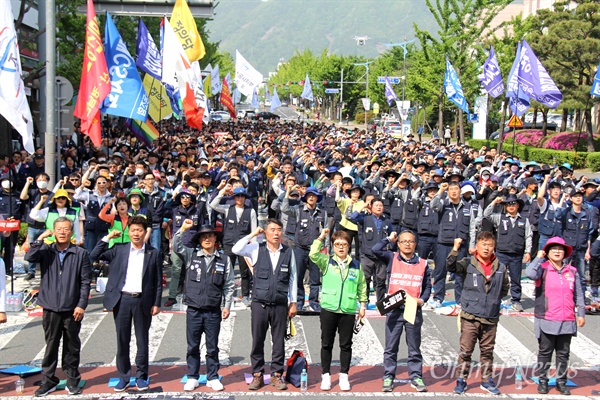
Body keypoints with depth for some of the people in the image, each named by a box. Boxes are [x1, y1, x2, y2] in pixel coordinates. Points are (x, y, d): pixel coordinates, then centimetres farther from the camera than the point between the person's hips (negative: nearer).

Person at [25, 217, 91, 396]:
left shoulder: (81, 254, -2)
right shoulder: (46, 251, 3)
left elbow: (86, 282, -3)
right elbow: (29, 257, -16)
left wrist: (81, 305, -8)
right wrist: (40, 239, -17)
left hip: (72, 309, -1)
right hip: (51, 308, 1)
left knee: (72, 346, 9)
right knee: (51, 345, 9)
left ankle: (72, 380, 21)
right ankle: (49, 380, 19)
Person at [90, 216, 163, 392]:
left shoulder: (154, 253, 3)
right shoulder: (119, 250, 5)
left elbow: (158, 281, 4)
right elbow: (94, 256, -1)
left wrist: (156, 303, -1)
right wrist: (107, 238, -3)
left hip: (143, 301, -1)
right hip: (122, 300, 1)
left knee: (142, 341, 8)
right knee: (122, 340, 7)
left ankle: (141, 377, 19)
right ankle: (123, 377, 18)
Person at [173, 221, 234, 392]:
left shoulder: (224, 259, 3)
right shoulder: (191, 255, 3)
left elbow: (229, 285, 6)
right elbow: (176, 246, -11)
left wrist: (227, 305, 1)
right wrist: (183, 229, -23)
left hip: (213, 311, 0)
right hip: (193, 310, 0)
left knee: (213, 347, 9)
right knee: (192, 347, 9)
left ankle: (213, 378, 20)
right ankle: (192, 378, 20)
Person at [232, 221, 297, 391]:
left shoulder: (288, 252, 2)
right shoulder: (256, 249, 0)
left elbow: (293, 278, 7)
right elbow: (236, 250, -15)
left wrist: (293, 302, 6)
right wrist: (252, 234, -9)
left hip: (280, 305, 1)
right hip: (259, 303, 0)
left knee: (279, 342, 7)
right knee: (257, 341, 6)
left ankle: (277, 375, 19)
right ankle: (257, 375, 17)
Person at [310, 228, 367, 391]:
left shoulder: (356, 265, 6)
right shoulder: (326, 262, 2)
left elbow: (362, 286, 12)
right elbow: (313, 255, -16)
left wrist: (363, 304, 9)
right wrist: (320, 238, -14)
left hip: (348, 311, 1)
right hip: (328, 309, -1)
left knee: (346, 345, 7)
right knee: (326, 344, 6)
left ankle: (344, 376, 17)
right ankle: (325, 376, 16)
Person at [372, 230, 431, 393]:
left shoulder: (422, 263, 5)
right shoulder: (392, 258, 2)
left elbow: (427, 286, 9)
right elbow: (376, 250, -14)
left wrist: (422, 300, -7)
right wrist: (389, 239, -3)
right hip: (394, 310, -1)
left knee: (414, 348, 10)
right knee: (391, 347, 6)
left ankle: (416, 377, 19)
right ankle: (388, 377, 14)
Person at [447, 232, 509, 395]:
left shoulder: (501, 268, 5)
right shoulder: (468, 263, -4)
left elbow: (505, 288, 17)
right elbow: (451, 266, -20)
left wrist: (494, 299, 6)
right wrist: (455, 249, -31)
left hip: (491, 317, 3)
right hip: (470, 316, -2)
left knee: (487, 351, 13)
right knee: (465, 350, 3)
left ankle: (486, 380, 26)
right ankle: (461, 380, 14)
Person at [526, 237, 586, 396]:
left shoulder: (572, 271, 7)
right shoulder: (543, 268, -4)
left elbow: (578, 295, 12)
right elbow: (530, 273, -27)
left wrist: (581, 313, 7)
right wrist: (539, 257, -13)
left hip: (567, 321, 3)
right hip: (547, 321, -3)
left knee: (563, 353, 11)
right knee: (545, 352, 7)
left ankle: (561, 381, 21)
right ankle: (542, 381, 17)